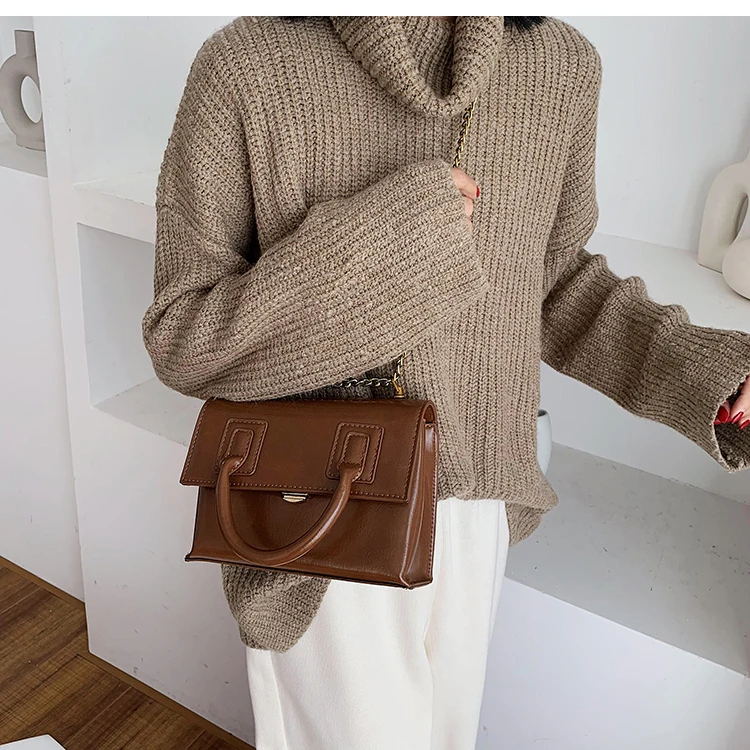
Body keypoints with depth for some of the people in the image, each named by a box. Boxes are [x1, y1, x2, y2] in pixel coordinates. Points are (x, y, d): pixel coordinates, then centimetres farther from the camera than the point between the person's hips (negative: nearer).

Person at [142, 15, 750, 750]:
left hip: (475, 508, 4)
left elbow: (555, 280, 5)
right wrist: (383, 237, -28)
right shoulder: (243, 67, -18)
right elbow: (179, 340, -17)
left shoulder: (561, 64, -8)